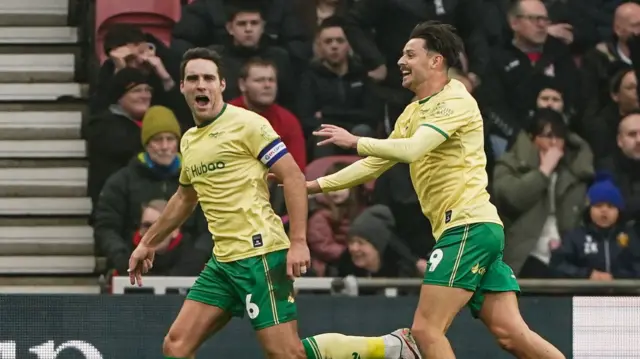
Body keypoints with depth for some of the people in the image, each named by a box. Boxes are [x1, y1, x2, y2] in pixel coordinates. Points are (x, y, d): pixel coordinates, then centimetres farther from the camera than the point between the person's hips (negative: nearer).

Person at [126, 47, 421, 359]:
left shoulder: (246, 124, -7)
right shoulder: (189, 141, 16)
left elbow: (293, 176, -11)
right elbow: (185, 198, 34)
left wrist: (298, 241, -18)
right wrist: (148, 243, 39)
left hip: (260, 254, -8)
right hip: (223, 261, 8)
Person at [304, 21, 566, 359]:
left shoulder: (455, 100, -7)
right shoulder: (413, 113, 20)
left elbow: (412, 149, -22)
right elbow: (374, 165, 26)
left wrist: (355, 141, -11)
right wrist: (314, 185, 23)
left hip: (468, 226, -9)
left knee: (426, 330, -11)